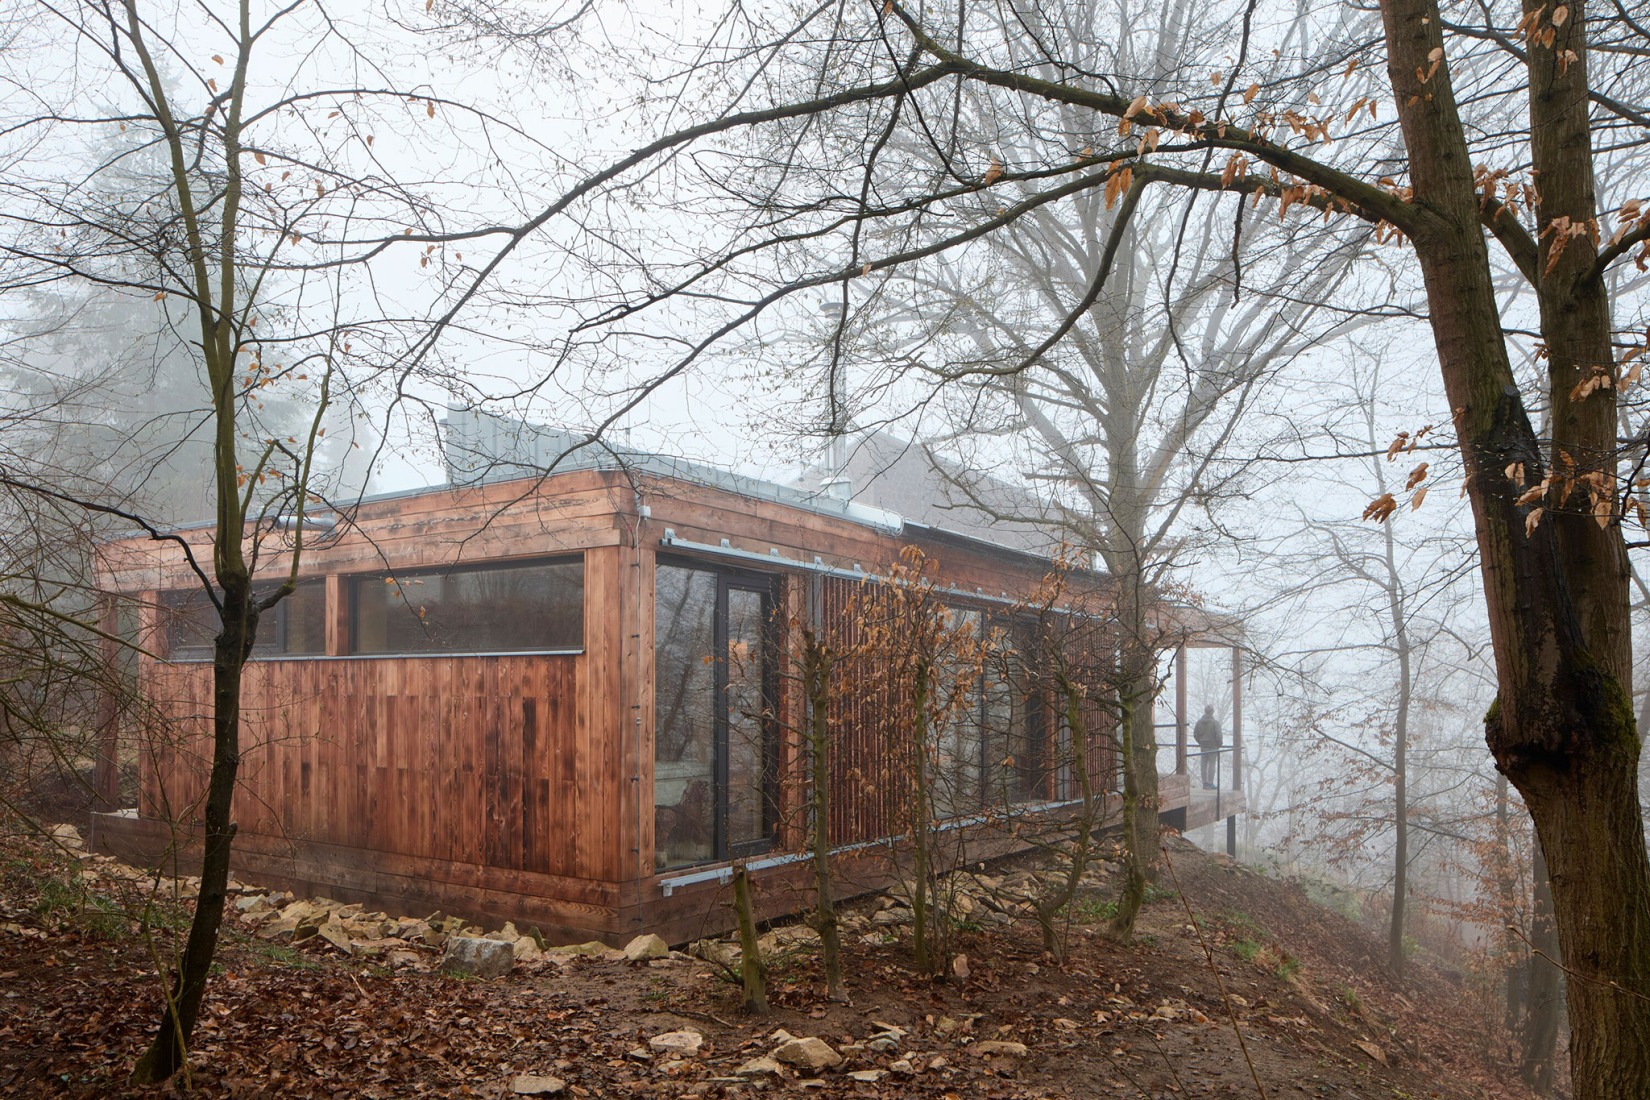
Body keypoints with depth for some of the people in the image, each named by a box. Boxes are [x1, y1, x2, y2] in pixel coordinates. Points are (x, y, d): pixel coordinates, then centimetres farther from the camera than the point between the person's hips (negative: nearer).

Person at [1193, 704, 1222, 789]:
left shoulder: (1199, 722, 3)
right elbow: (1218, 735, -16)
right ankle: (1210, 783, 1)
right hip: (1213, 746, -5)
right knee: (1212, 764, 1)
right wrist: (1219, 744, -1)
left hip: (1203, 746, 5)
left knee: (1204, 764, 10)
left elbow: (1195, 734, 6)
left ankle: (1205, 783, 14)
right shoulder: (1215, 722, -13)